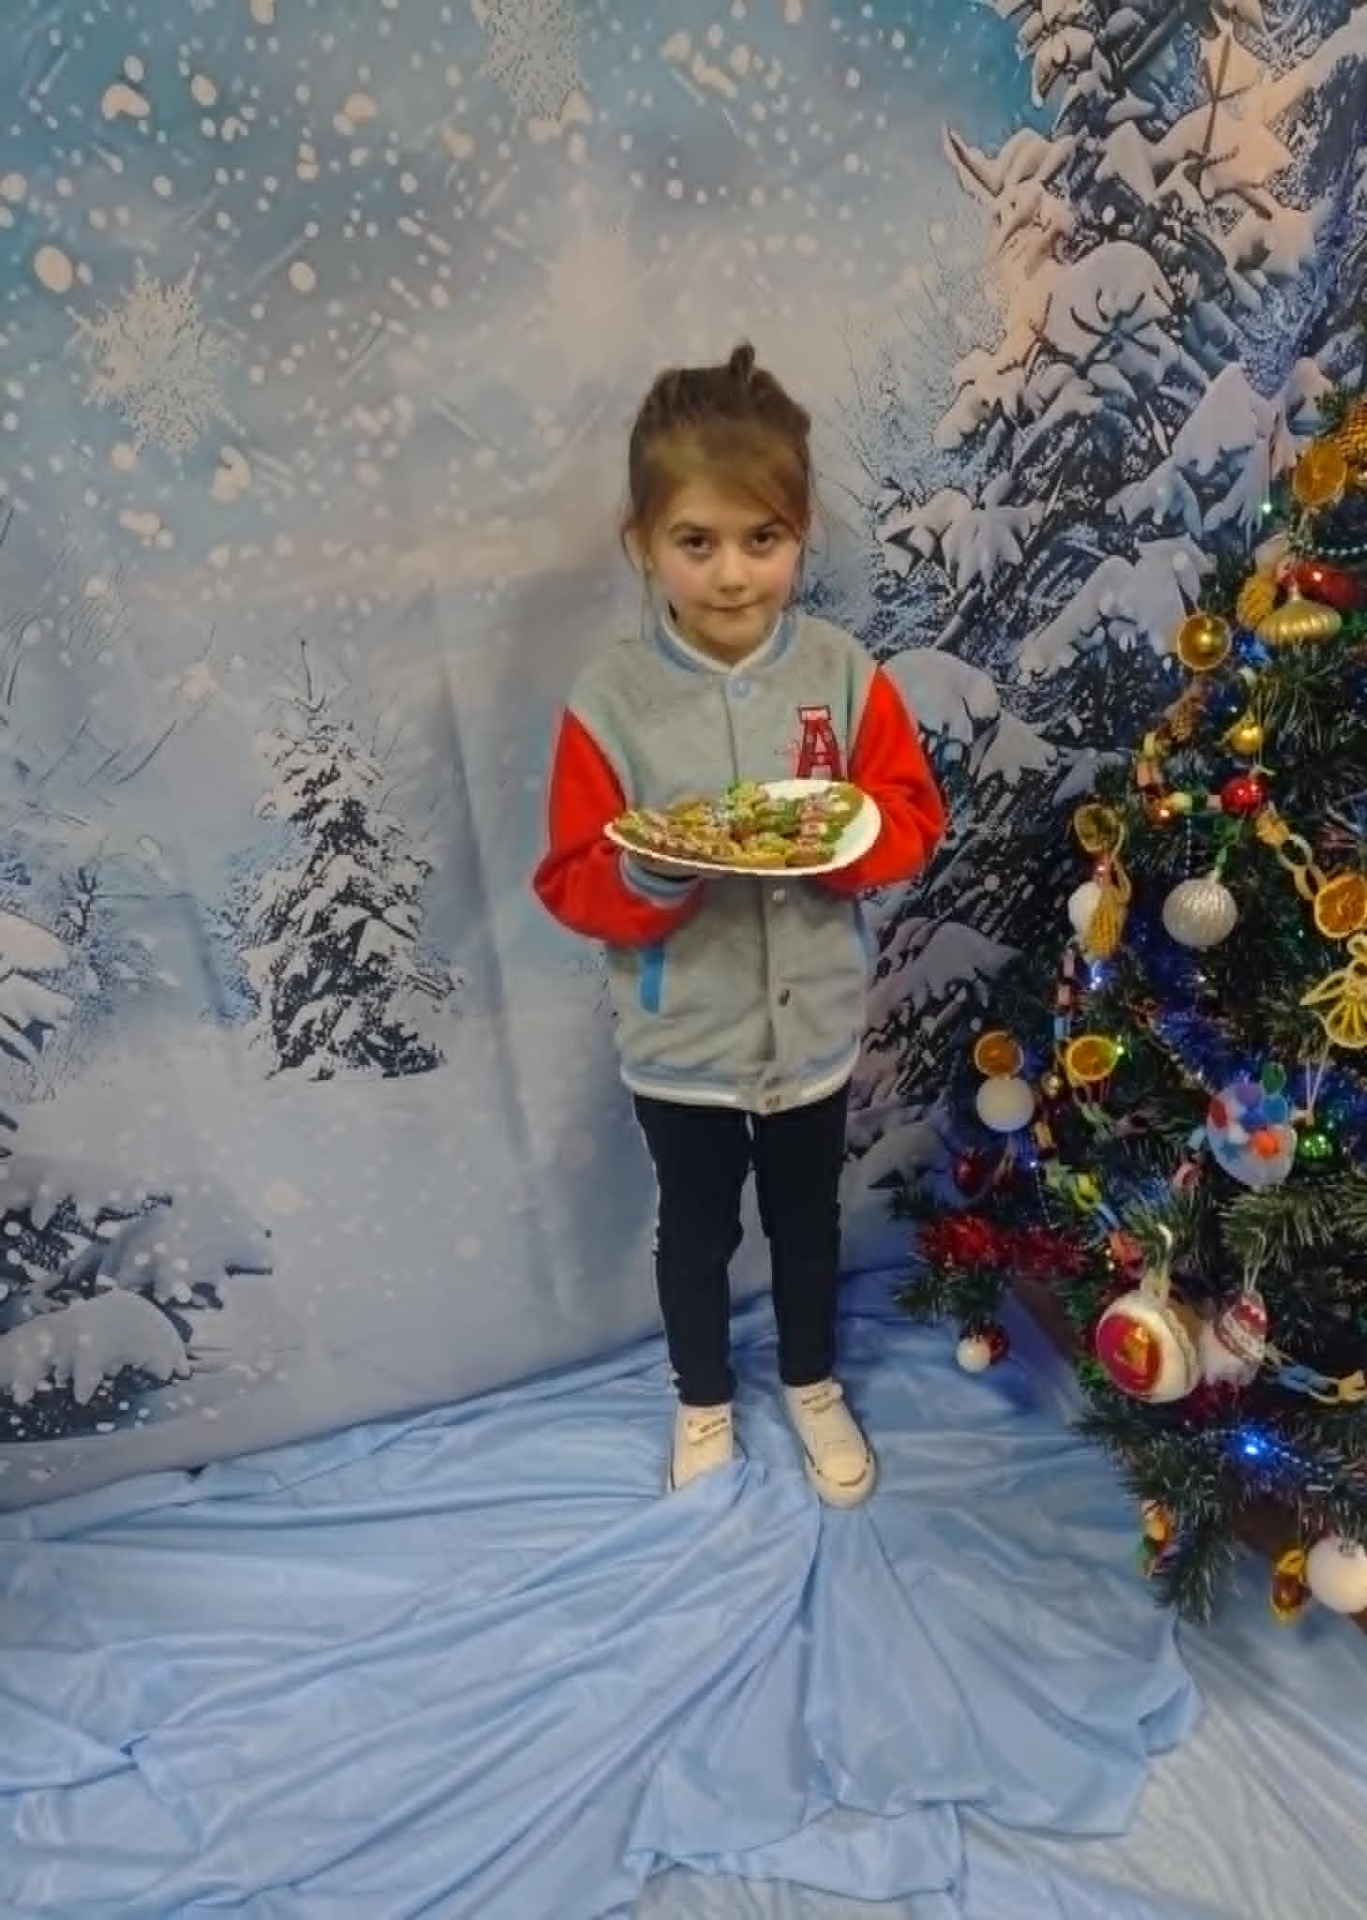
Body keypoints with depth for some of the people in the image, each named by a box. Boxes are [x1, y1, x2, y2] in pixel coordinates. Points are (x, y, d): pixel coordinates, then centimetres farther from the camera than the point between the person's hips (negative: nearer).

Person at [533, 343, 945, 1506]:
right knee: (696, 1232, 21)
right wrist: (653, 874, -32)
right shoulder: (611, 701, -15)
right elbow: (572, 884, -12)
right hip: (681, 1046, -1)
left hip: (817, 1029, 2)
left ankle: (813, 1384, 52)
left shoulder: (844, 674, -11)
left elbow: (912, 822, -5)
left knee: (808, 1223, 24)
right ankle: (704, 1400, 50)